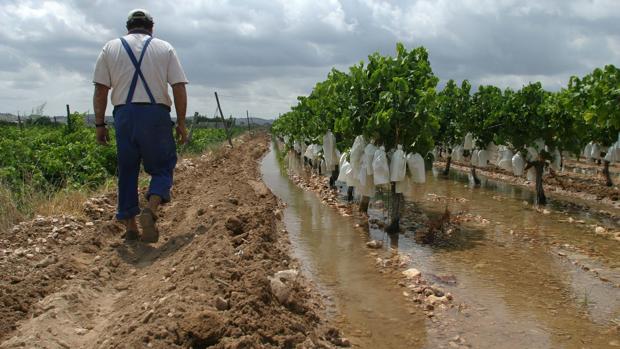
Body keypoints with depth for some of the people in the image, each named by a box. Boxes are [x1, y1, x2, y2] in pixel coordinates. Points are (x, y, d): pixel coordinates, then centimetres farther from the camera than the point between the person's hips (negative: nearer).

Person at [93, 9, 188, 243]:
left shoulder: (110, 48, 13)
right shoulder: (165, 48, 10)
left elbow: (100, 90, 5)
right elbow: (179, 88, 2)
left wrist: (99, 124, 8)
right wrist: (181, 123, 5)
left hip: (124, 114, 2)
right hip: (156, 114, -1)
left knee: (127, 171, 10)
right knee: (162, 167, 8)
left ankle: (130, 227, 12)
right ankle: (151, 210, -18)